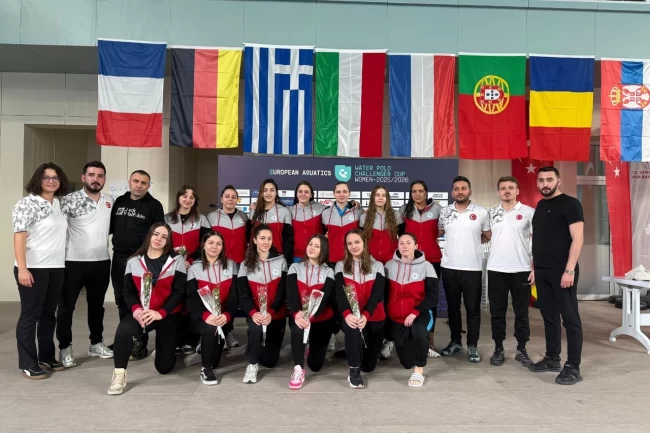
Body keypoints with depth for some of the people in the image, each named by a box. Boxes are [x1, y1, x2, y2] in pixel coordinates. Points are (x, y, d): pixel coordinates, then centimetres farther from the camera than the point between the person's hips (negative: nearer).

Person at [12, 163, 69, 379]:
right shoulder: (27, 203, -8)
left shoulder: (60, 203, 12)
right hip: (34, 268, -7)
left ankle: (46, 357, 24)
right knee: (30, 315, 1)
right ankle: (28, 364, 10)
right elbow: (19, 236, -13)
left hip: (56, 268, 7)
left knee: (49, 314, 13)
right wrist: (22, 268, -20)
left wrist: (62, 263, 13)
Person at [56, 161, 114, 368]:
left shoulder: (110, 201, 6)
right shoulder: (70, 200, -9)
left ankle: (96, 343, 28)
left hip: (102, 261, 4)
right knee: (66, 305, 5)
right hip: (74, 261, -4)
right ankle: (65, 348, 18)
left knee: (97, 304, 15)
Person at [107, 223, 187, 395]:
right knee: (124, 329, -35)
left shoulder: (176, 261, -3)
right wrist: (136, 309, -21)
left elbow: (179, 292, -9)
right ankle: (119, 374, -15)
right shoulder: (133, 262, 4)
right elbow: (128, 292, -1)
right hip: (141, 313, 1)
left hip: (167, 315, -1)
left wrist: (160, 313, -20)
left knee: (164, 367, 2)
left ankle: (164, 347, 39)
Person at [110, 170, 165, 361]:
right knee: (121, 300, 13)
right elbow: (110, 226, 16)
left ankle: (140, 343, 9)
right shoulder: (119, 201, 11)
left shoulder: (154, 205, -3)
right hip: (119, 258, 5)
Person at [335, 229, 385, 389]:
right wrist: (347, 314, -28)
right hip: (350, 317, -1)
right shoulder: (341, 266, 5)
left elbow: (377, 294, -8)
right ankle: (354, 370, -20)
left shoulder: (377, 266, 5)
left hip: (373, 318, 1)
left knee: (369, 365, 3)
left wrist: (365, 315, -24)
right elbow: (340, 293, -9)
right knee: (353, 329, -39)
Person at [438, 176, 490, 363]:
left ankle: (472, 346, 16)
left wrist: (472, 241, 3)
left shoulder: (481, 212, -2)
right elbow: (437, 233, 16)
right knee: (452, 307, 12)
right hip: (449, 267, 2)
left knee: (473, 308, 4)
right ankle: (455, 341, 26)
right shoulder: (445, 212, 3)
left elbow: (489, 236, 10)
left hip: (473, 268, -2)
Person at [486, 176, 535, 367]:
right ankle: (498, 349, 17)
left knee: (521, 312, 7)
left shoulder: (529, 212, 0)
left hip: (521, 270, -2)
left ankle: (521, 350, 19)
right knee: (497, 312, 7)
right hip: (496, 269, 2)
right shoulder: (491, 213, 7)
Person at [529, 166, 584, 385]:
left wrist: (569, 270, -19)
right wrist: (535, 267, 15)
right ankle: (552, 359, 24)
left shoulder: (570, 204, -7)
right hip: (542, 271, 8)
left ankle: (573, 367, 5)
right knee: (549, 317, 14)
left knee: (570, 318, -1)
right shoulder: (540, 205, 15)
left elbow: (577, 239, -13)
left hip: (562, 271, -7)